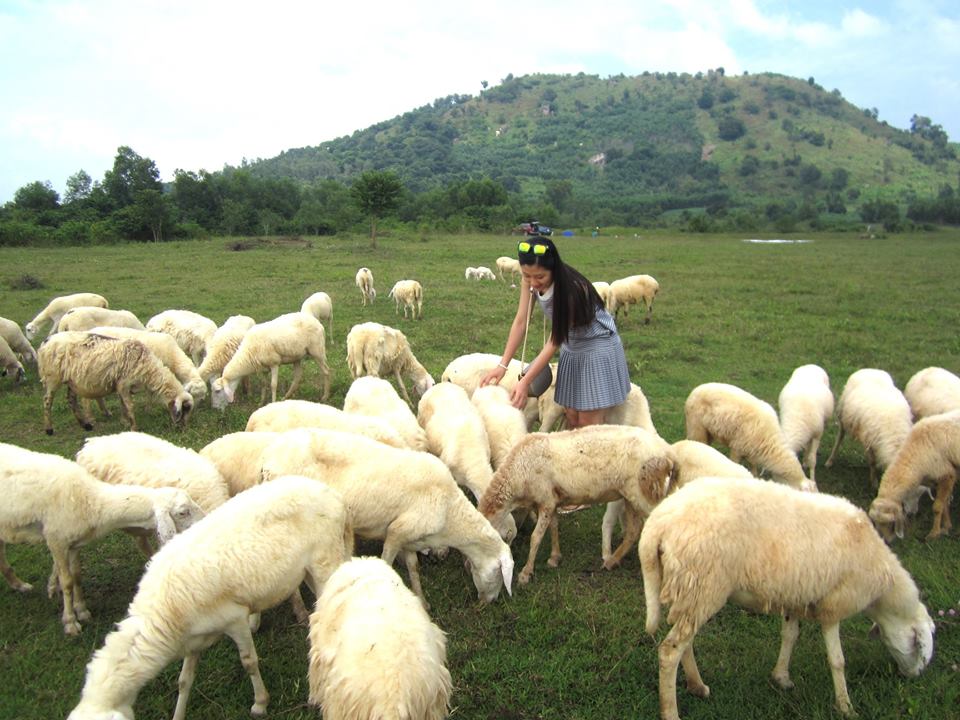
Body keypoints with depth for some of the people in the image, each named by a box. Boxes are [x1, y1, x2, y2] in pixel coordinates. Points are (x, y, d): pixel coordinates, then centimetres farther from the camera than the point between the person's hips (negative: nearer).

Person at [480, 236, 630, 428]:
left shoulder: (572, 289, -32)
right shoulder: (530, 279, -15)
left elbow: (554, 340, -28)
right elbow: (520, 322, -13)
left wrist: (526, 381, -28)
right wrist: (502, 365, -18)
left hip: (598, 347, -6)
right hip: (572, 348, 6)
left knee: (588, 425, -4)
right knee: (571, 416, 9)